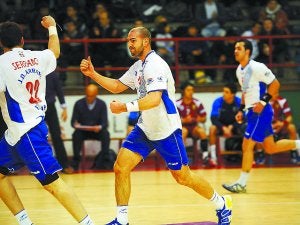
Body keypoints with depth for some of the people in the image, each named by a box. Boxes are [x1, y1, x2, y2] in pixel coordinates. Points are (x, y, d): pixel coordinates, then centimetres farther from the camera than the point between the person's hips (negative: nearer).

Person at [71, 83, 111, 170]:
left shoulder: (102, 104, -6)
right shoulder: (79, 104, -6)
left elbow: (105, 123, -11)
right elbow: (73, 121, -5)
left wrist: (99, 127, -36)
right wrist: (76, 125, -30)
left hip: (97, 130, 0)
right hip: (82, 130, 0)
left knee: (106, 135, -31)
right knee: (76, 135, -33)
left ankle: (101, 161, -22)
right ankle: (76, 162, -22)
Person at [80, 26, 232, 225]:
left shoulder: (155, 65, -20)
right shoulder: (138, 67, 10)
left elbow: (154, 99, -32)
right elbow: (117, 86, 20)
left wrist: (125, 107, -40)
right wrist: (93, 74, 7)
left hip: (166, 130, -8)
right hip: (145, 128, 8)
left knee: (183, 177, 1)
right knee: (121, 168, -5)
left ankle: (222, 205, 22)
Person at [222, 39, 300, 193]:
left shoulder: (256, 67, -15)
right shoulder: (239, 70, 11)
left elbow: (275, 84, -14)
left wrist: (263, 101, -21)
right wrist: (241, 109, 15)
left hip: (260, 111, -9)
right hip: (252, 112, 9)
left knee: (247, 145, -8)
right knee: (270, 148, 12)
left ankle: (242, 183, -3)